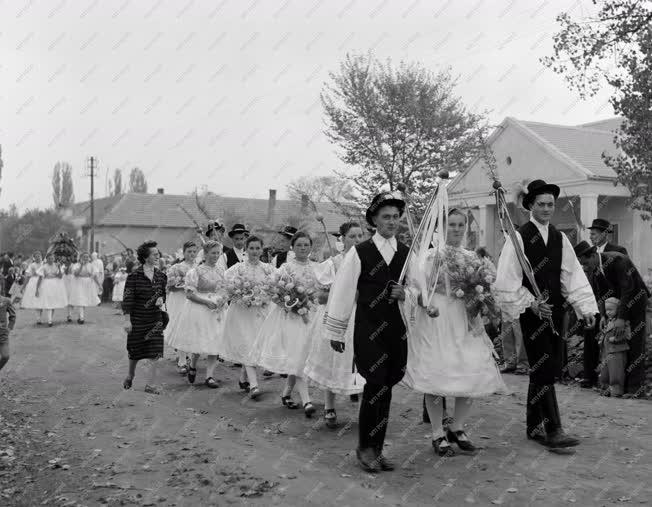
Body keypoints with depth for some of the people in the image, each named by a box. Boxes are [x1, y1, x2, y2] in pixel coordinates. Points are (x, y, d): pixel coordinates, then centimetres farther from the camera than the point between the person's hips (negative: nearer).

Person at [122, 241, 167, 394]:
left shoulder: (161, 276, 3)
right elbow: (127, 298, -10)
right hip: (137, 319, -3)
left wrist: (161, 299, -7)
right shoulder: (134, 275, -11)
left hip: (155, 319, 3)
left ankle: (151, 385, 1)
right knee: (134, 352, 12)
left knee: (155, 353, -6)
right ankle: (130, 375, 42)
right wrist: (127, 319, -13)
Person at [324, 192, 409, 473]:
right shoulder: (359, 253, -2)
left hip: (397, 328, 4)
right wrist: (336, 332, 3)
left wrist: (408, 294, -7)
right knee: (377, 385, -9)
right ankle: (365, 447, 9)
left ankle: (376, 449, 20)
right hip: (369, 329, -3)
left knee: (386, 387, 7)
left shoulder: (407, 253, 8)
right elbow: (343, 292, 1)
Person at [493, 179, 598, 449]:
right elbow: (508, 280, -9)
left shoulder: (560, 238, 10)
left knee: (544, 370, 12)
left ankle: (534, 426, 24)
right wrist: (530, 304, -15)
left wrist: (586, 308, -3)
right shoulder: (519, 237, -7)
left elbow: (573, 275, 6)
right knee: (543, 369, -8)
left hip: (554, 311, 6)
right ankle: (553, 430, -6)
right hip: (531, 312, -6)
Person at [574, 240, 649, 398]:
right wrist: (604, 315, -10)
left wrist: (621, 318, -31)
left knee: (635, 344, -7)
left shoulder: (617, 260, -27)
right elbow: (600, 295, 3)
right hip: (615, 304, 6)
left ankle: (636, 387, -5)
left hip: (635, 300, -6)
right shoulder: (593, 270, -5)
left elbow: (628, 290, -29)